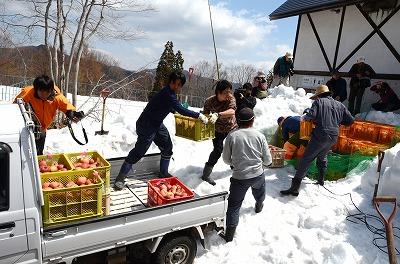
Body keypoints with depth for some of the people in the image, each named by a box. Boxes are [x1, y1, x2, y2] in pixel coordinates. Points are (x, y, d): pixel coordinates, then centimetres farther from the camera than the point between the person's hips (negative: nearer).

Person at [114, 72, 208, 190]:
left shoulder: (169, 93, 6)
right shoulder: (167, 94, -24)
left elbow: (172, 108, 21)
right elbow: (181, 110, -29)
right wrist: (199, 115, -22)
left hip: (157, 124, 10)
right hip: (146, 125, -10)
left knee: (167, 148, 12)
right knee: (139, 151, -8)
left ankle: (164, 173, 27)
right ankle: (121, 177, 3)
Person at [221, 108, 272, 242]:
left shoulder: (232, 136, -12)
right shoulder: (259, 136, -9)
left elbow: (226, 159, -1)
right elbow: (268, 160, -2)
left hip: (239, 177, -2)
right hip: (258, 175, 3)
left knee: (234, 205, 9)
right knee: (259, 192, 35)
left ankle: (229, 235, 9)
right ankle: (259, 206, 63)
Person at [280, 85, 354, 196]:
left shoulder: (319, 102, -1)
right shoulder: (339, 105, 14)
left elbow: (311, 115, -17)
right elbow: (350, 120, 16)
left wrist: (306, 115, 4)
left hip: (320, 136, -6)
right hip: (333, 137, 6)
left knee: (306, 160, -4)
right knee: (322, 157, 30)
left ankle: (295, 187, -7)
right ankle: (321, 180, 39)